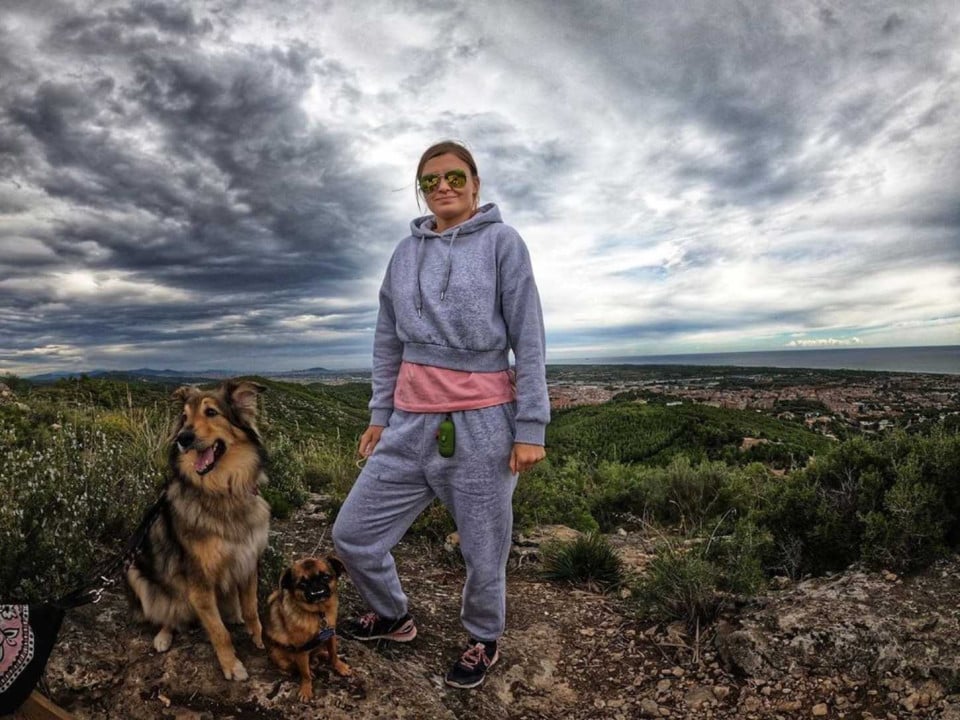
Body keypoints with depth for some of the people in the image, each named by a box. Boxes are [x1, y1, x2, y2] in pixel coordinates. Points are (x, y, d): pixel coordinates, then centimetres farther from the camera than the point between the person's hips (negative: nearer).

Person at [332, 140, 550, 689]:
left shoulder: (502, 241, -1)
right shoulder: (405, 253, 11)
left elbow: (528, 339, -6)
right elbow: (389, 342, 15)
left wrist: (530, 427, -11)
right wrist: (380, 414, 12)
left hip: (481, 420, -4)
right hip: (412, 420, 5)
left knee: (483, 551, 10)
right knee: (354, 532, 9)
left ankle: (484, 641, 41)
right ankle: (394, 617, 38)